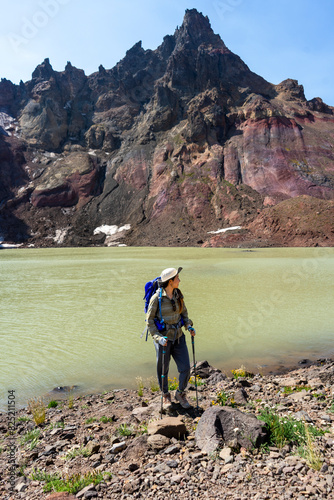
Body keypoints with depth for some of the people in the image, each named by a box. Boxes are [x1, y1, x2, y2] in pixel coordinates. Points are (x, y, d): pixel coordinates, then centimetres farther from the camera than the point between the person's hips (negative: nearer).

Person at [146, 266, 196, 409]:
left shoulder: (178, 295, -1)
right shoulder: (157, 298, -17)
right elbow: (149, 320, -11)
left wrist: (189, 326, -4)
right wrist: (158, 337, -21)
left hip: (178, 337, 4)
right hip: (163, 338, -4)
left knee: (185, 368, 2)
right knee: (163, 370, 12)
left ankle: (180, 394, 29)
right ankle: (165, 396, 39)